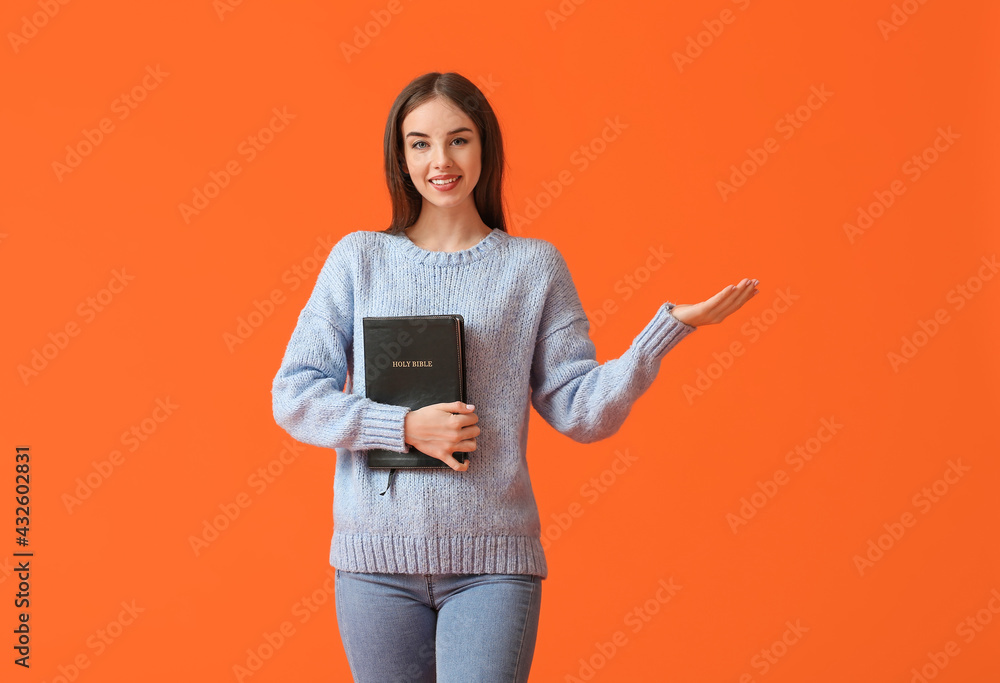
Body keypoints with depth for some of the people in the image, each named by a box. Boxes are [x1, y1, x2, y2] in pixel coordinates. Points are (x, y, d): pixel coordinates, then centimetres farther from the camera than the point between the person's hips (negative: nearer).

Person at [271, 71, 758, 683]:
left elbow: (583, 412, 2)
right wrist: (405, 428, -12)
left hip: (494, 562, -1)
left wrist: (672, 325, -9)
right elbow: (293, 396, 1)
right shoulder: (359, 258, 6)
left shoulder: (534, 266, 5)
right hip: (376, 559, 1)